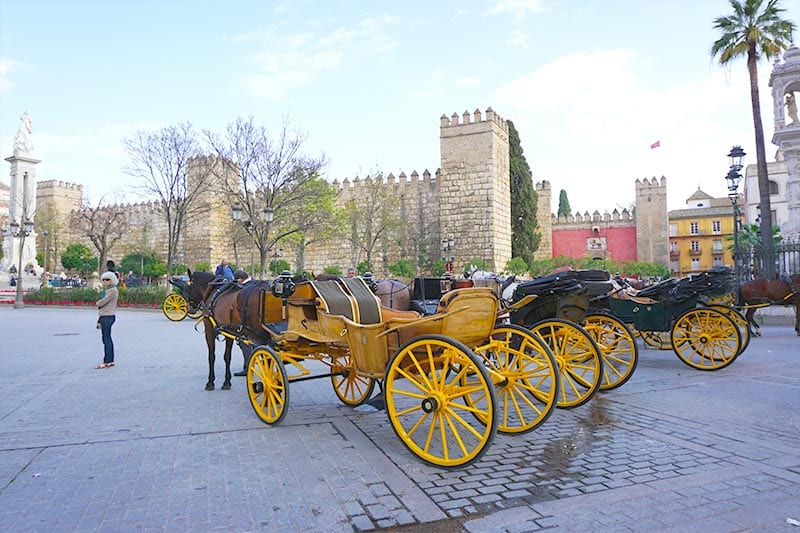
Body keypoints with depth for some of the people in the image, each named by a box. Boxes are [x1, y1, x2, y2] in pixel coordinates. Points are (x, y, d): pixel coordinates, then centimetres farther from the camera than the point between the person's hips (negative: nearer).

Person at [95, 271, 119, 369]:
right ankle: (110, 361, 15)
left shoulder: (113, 290, -12)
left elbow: (102, 302, -20)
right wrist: (99, 320, 19)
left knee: (106, 339, -8)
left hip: (108, 317, -10)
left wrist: (98, 303, 4)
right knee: (107, 339, 11)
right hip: (105, 317, 10)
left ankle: (107, 362, -5)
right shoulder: (108, 290, 19)